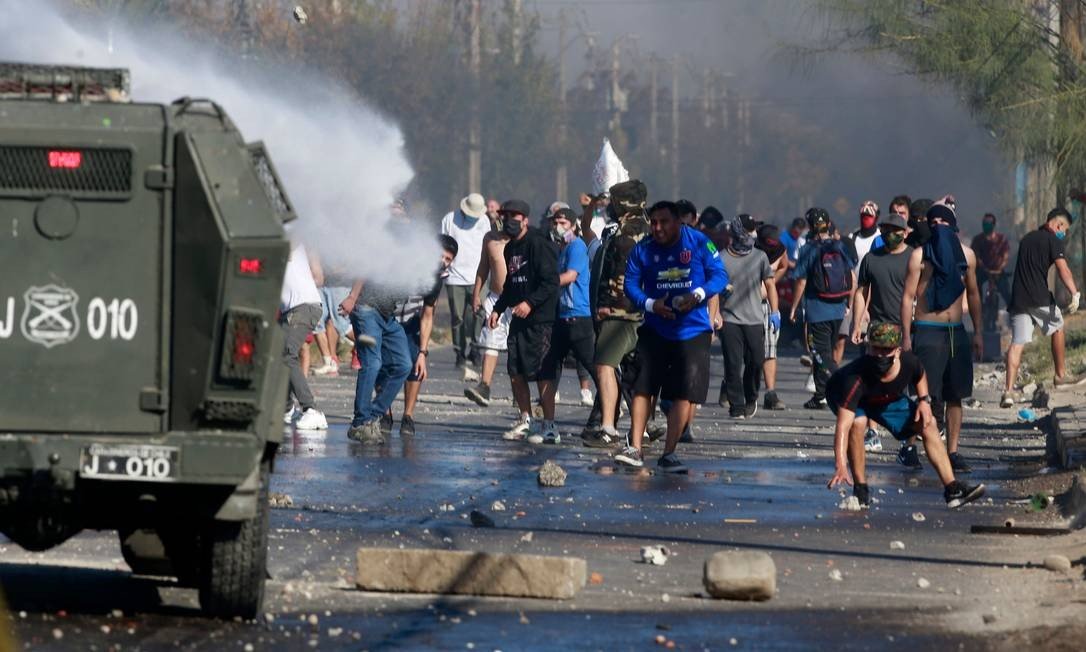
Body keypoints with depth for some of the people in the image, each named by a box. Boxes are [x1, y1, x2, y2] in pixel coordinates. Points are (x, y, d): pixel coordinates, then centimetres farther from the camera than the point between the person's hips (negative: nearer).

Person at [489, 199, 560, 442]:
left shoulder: (538, 244, -12)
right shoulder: (510, 248, 16)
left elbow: (551, 282, -17)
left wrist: (530, 302, -25)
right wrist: (498, 309, 17)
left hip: (540, 319, -9)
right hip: (519, 320, 9)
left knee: (540, 373, -9)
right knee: (515, 372, 9)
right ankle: (525, 420, 22)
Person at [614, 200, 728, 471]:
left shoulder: (700, 243, -6)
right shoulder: (643, 249, -2)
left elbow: (720, 276, -5)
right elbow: (630, 283, -2)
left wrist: (698, 294, -23)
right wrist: (650, 304, -19)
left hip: (692, 330, -1)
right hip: (655, 330, 1)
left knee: (685, 393, -3)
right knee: (643, 386, -3)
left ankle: (669, 454, 5)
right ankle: (635, 449, 1)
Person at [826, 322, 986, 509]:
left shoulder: (908, 362, -29)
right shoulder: (856, 377, -45)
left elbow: (920, 376, 0)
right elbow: (843, 425, -51)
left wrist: (924, 400, -17)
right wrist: (840, 466, -61)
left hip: (888, 399, 5)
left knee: (928, 424, -3)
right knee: (858, 422, -36)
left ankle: (952, 489, 3)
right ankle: (860, 490, -20)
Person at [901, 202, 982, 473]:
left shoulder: (966, 254, 10)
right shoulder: (920, 255, -3)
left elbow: (973, 293, 19)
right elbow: (908, 296, -4)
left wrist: (978, 332, 15)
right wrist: (906, 337, -10)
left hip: (957, 332, 5)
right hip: (927, 331, -5)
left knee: (955, 396, 5)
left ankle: (953, 452, 10)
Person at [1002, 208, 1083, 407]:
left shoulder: (1026, 239, 20)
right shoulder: (1052, 240, -3)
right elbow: (1062, 269, -17)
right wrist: (1075, 293, -26)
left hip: (1018, 299, 5)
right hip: (1040, 299, -5)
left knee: (1017, 343, -2)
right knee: (1058, 328, 21)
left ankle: (1009, 390, -16)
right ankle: (1061, 376, 29)